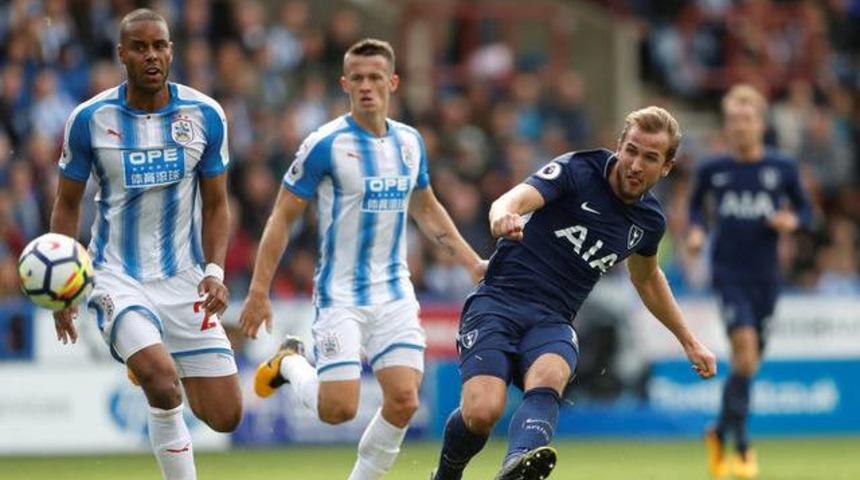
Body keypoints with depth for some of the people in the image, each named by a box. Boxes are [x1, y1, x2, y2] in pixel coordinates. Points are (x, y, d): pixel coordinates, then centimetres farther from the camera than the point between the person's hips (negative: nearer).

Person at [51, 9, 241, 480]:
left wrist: (215, 271, -7)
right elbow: (67, 204, 5)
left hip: (184, 279, 3)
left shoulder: (205, 115, -2)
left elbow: (215, 203, 8)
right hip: (118, 277, -3)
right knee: (161, 380, -31)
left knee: (225, 417, 1)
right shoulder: (90, 119, -6)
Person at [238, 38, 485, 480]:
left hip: (394, 292, 5)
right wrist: (259, 291, -10)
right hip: (341, 295, -5)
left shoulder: (409, 142, 6)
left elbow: (426, 210, 23)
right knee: (337, 409, -11)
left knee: (404, 400, -8)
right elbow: (282, 217, -7)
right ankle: (289, 363, 20)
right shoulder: (326, 144, -11)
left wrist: (473, 263, 19)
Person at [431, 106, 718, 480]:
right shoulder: (576, 171, -6)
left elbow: (647, 279, 34)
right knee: (482, 411, -25)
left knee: (547, 379, -34)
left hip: (553, 322, 3)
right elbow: (514, 199, -24)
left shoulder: (648, 220, 12)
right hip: (499, 303, -3)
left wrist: (688, 340, 38)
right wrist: (503, 217, -49)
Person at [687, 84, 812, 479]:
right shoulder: (712, 169, 2)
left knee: (749, 360, 10)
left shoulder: (783, 168, 1)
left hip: (765, 276, 2)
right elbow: (696, 203, 18)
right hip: (728, 272, -2)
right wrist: (695, 230, -1)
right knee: (744, 345, -22)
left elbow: (803, 210, 11)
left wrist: (792, 220, -11)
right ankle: (742, 447, -19)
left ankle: (719, 434, 33)